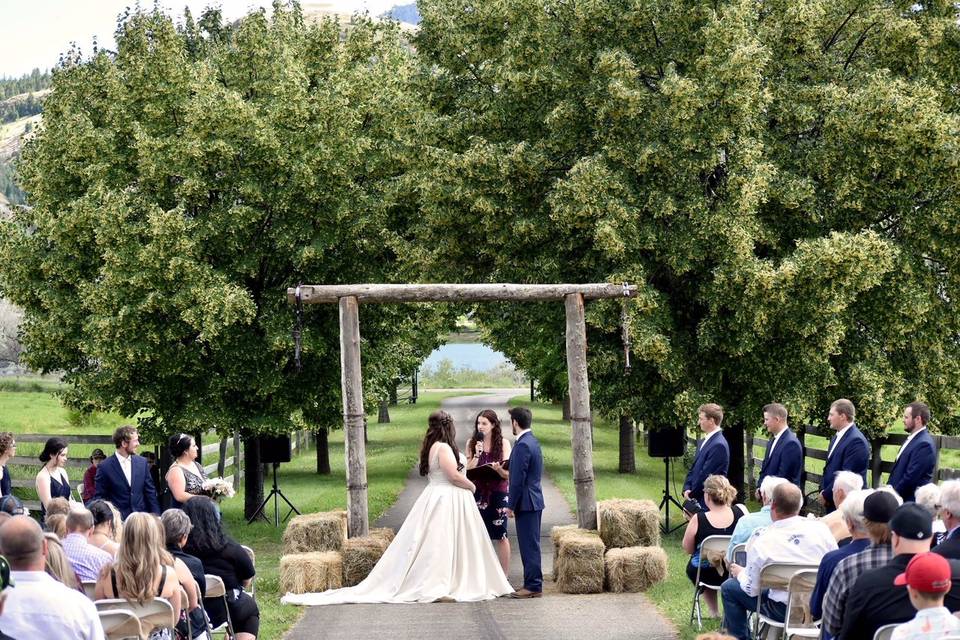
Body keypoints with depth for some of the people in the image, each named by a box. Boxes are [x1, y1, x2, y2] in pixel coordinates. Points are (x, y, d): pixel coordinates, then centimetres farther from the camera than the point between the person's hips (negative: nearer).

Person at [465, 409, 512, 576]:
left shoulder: (503, 443, -2)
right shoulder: (472, 443, 3)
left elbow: (507, 473, -5)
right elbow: (467, 471, 1)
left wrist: (499, 469, -27)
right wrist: (477, 455, -14)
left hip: (498, 493, -2)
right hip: (479, 493, 2)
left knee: (500, 535, 0)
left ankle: (504, 575, 8)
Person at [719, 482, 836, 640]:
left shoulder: (760, 541, -17)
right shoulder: (820, 528, -10)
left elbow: (752, 590, -9)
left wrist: (740, 574, 14)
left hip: (785, 611, -4)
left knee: (729, 587, 13)